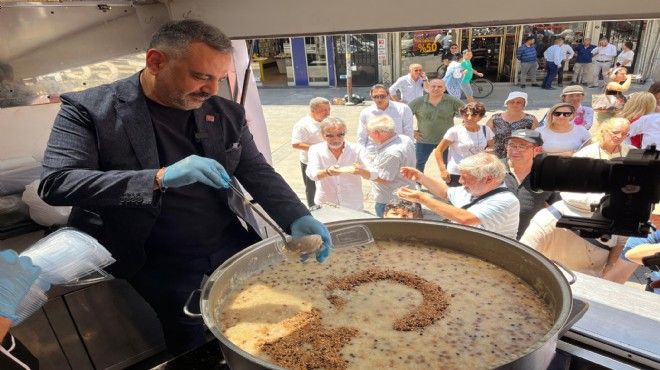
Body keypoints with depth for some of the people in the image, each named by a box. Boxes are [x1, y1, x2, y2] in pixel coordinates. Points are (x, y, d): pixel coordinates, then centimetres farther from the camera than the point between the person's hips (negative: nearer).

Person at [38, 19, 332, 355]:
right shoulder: (89, 109, -10)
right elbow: (55, 183, -18)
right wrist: (160, 178, -32)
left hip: (235, 246, 4)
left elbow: (258, 172, 1)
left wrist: (298, 219, -16)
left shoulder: (227, 113, 0)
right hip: (160, 264, -3)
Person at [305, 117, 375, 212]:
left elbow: (373, 174, -14)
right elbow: (312, 173, -20)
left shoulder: (358, 150, -7)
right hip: (324, 206, 0)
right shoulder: (315, 150, -6)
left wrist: (360, 171, -38)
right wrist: (328, 172, -42)